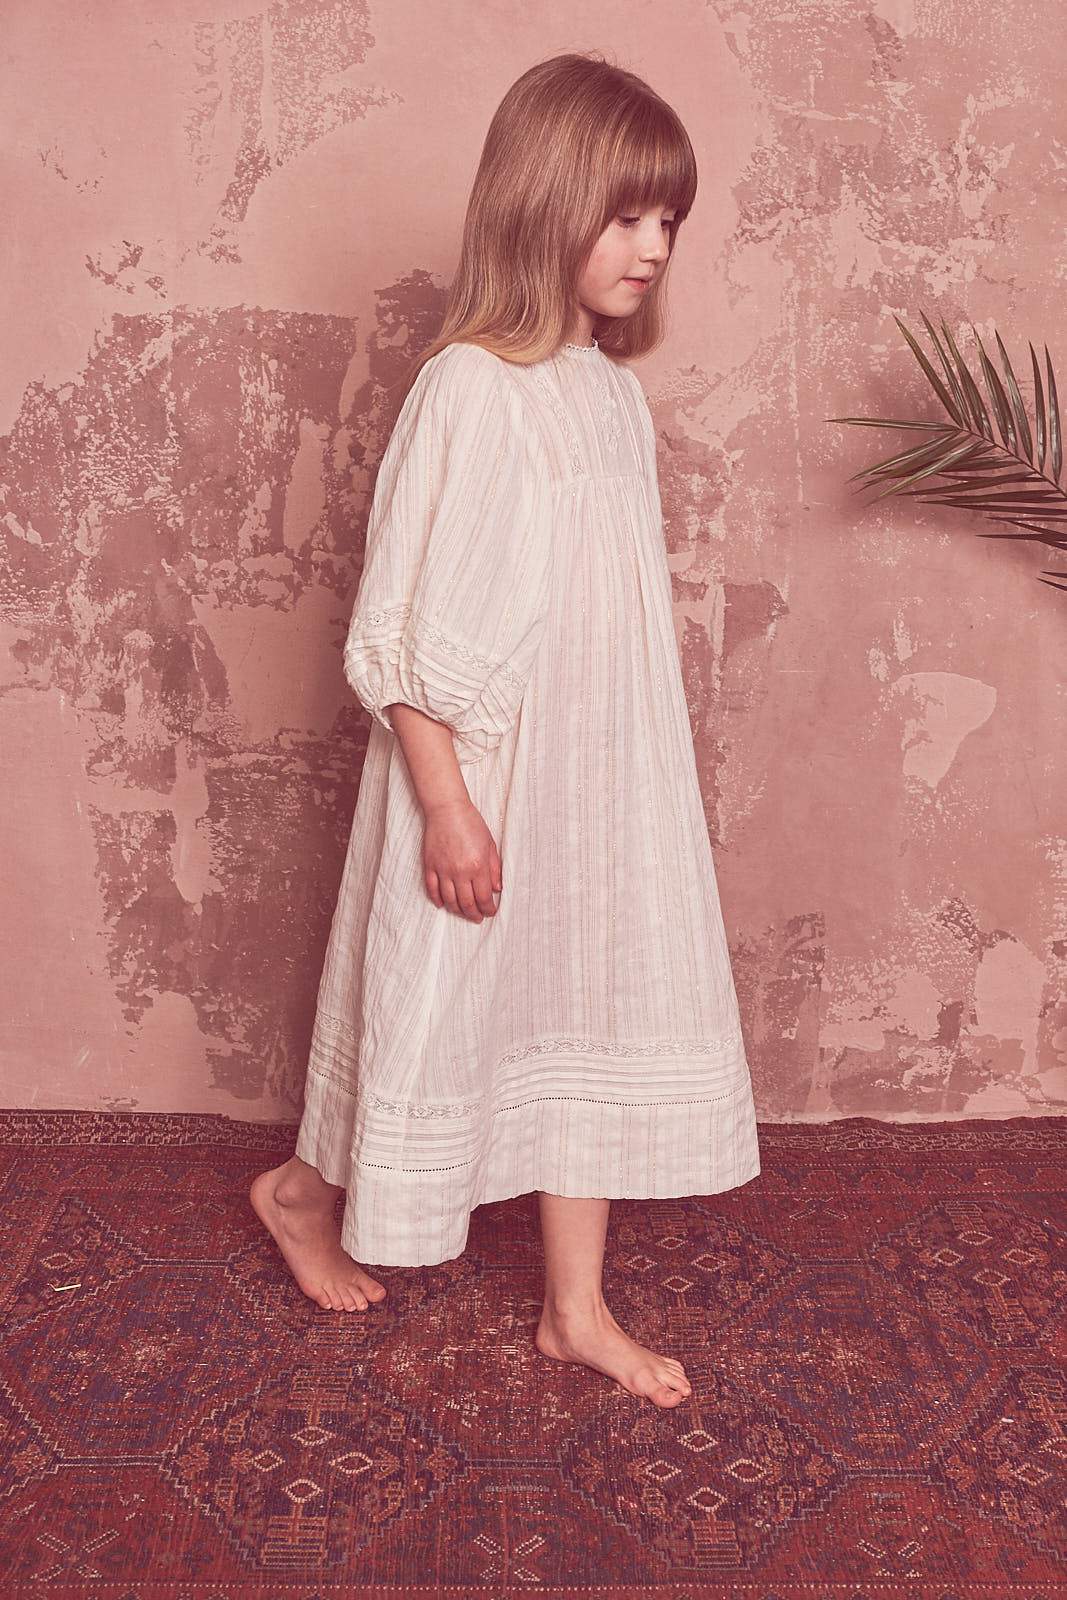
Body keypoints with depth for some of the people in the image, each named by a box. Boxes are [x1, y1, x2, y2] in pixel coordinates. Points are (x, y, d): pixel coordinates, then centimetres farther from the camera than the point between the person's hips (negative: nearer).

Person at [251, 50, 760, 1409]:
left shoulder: (610, 383, 6)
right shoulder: (471, 388, -17)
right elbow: (403, 630, -18)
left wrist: (641, 767, 15)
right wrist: (447, 806, -19)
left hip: (608, 772, 7)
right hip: (491, 773, -7)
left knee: (594, 1006, 12)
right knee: (446, 1002, 10)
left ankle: (578, 1309, 27)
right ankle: (303, 1189, 40)